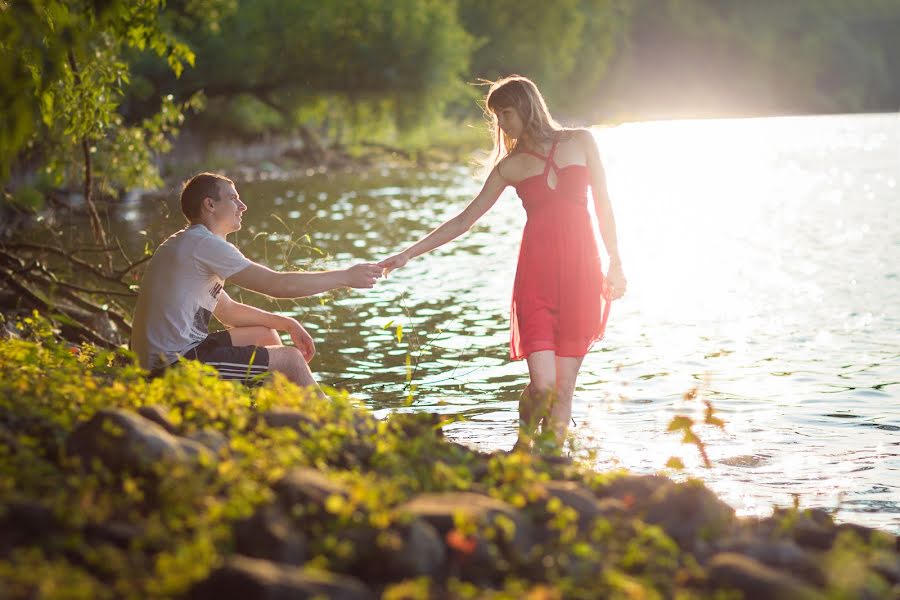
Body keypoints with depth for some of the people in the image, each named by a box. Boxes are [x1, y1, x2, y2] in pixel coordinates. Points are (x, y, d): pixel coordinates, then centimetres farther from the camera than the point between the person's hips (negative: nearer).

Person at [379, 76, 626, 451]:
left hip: (581, 272, 0)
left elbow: (602, 205, 12)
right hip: (536, 274, 0)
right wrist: (408, 254, 6)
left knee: (564, 387, -2)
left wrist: (615, 263, 8)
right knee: (542, 382, -13)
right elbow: (464, 221, 12)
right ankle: (523, 445, 14)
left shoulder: (581, 142, 9)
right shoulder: (510, 166, 10)